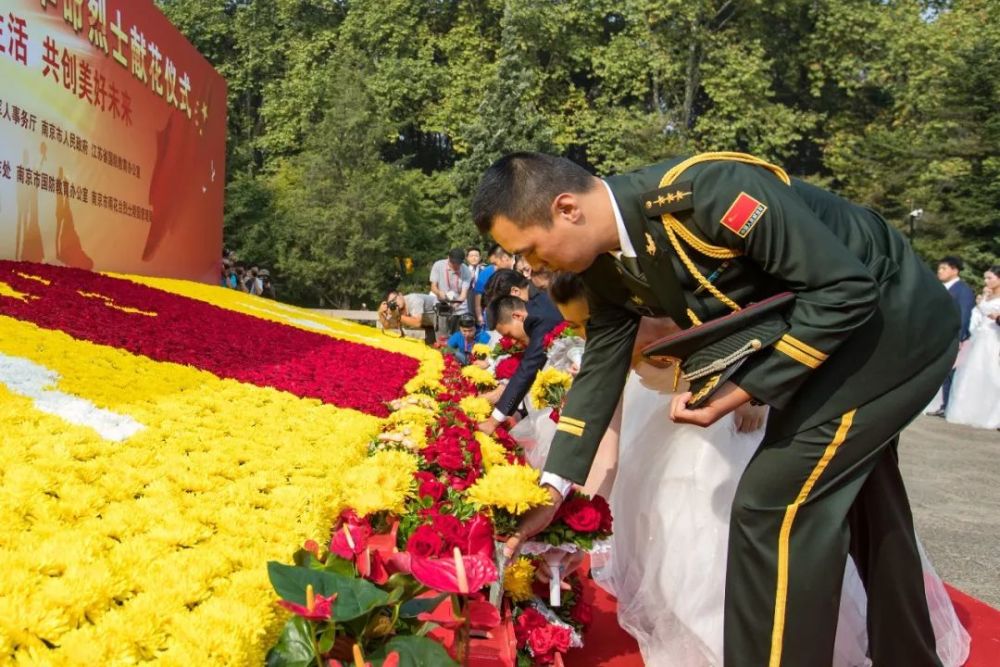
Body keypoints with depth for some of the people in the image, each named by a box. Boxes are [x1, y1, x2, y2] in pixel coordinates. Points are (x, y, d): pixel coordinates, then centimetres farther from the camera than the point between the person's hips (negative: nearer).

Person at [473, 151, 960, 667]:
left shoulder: (707, 190, -34)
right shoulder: (605, 265, -8)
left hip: (890, 321, -9)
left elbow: (846, 287, -30)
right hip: (816, 331, 9)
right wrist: (553, 489, -1)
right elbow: (599, 369, 0)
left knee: (773, 504, -13)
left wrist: (745, 389, -29)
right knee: (855, 497, 23)